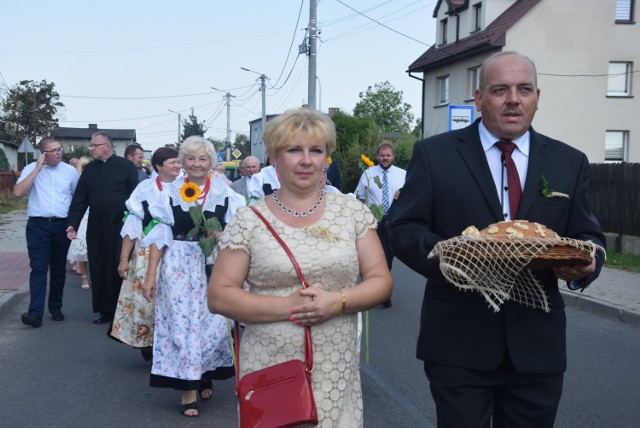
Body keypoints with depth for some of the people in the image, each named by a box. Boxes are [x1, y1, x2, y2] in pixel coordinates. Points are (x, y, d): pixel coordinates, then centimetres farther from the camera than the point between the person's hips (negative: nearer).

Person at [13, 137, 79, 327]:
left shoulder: (70, 171, 4)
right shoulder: (31, 169, 1)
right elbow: (18, 192, -13)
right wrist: (38, 168, -13)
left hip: (62, 225, 2)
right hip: (38, 225, -2)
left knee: (59, 269, 11)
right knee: (38, 268, -9)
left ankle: (55, 308, 23)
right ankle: (35, 313, -15)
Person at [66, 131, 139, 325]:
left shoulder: (126, 166, -3)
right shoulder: (89, 169, 10)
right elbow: (79, 199, 9)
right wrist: (73, 224, 2)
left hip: (121, 227, -4)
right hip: (96, 228, 4)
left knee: (121, 269, 1)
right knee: (99, 269, 7)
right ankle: (105, 310, 17)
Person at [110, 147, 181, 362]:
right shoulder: (145, 188, -1)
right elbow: (132, 225, 0)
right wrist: (124, 259, -2)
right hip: (148, 254, -1)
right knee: (145, 298, -2)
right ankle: (146, 344, 13)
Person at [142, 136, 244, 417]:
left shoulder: (225, 193, 0)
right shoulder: (170, 192, 1)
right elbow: (159, 235, 1)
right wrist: (151, 274, -2)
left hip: (216, 267, 1)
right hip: (179, 267, 0)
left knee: (215, 323, 3)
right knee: (182, 323, 1)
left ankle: (205, 373, 30)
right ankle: (188, 388, 11)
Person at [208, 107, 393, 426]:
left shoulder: (352, 211, 3)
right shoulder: (249, 220, -2)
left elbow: (380, 281, 3)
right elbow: (218, 296, -5)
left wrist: (338, 301, -15)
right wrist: (287, 306, -15)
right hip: (269, 372, -1)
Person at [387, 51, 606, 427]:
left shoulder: (570, 163, 8)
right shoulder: (434, 153, 1)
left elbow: (588, 236, 9)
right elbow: (404, 228, -3)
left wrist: (585, 264, -14)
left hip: (538, 346, 3)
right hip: (458, 343, -2)